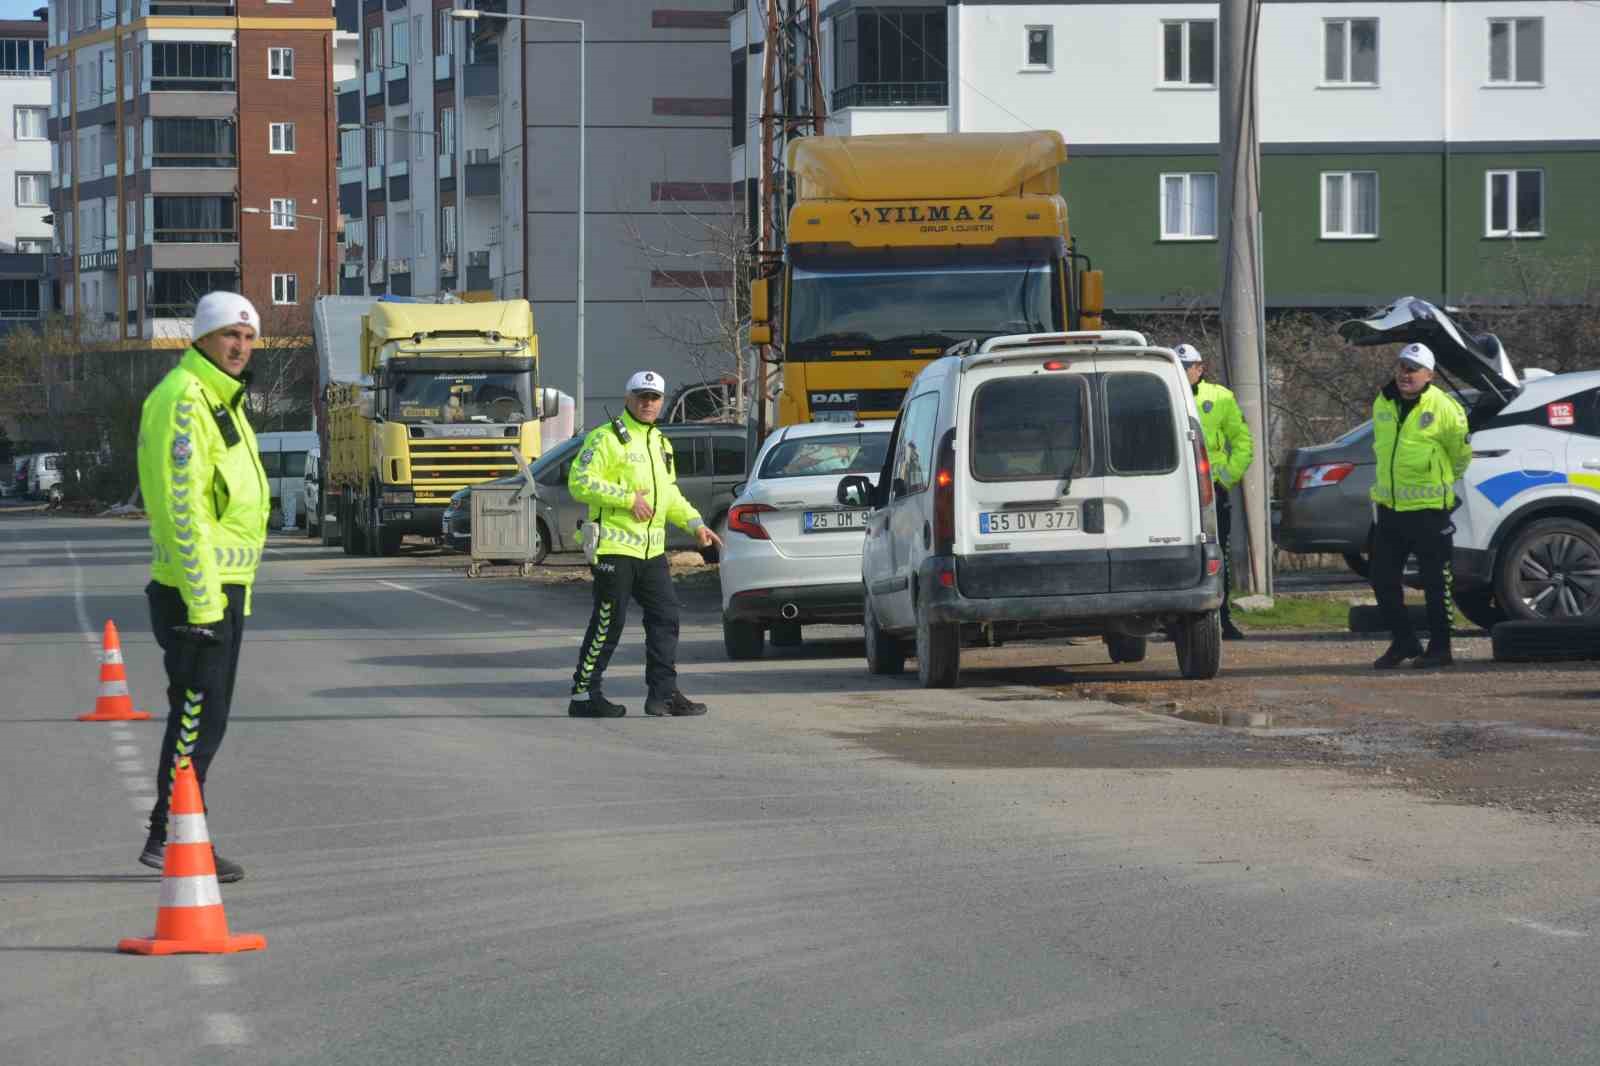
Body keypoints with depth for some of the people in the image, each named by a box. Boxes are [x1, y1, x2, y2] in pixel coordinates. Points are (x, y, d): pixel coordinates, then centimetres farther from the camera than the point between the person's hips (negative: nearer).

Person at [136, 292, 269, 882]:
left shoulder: (221, 402, 18)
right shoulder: (182, 402, -16)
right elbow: (183, 511, -21)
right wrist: (203, 604, -24)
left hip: (222, 588, 10)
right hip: (195, 590, -10)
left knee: (203, 717, 13)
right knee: (196, 718, -8)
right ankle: (169, 839, -2)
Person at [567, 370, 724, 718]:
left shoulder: (660, 443, 19)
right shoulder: (606, 438, -8)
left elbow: (670, 494, 28)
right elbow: (580, 482, -17)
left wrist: (695, 524, 15)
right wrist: (628, 498, -19)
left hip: (651, 549, 8)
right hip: (614, 547, -8)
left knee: (665, 617, 5)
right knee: (608, 623, -5)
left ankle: (663, 692, 10)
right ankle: (583, 695, 2)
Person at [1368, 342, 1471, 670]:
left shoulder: (1443, 408, -12)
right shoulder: (1382, 405, 6)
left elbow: (1461, 454, 1)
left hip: (1428, 508, -6)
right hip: (1389, 507, 6)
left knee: (1435, 581, 1)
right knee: (1383, 578, 8)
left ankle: (1439, 648, 9)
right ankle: (1403, 642, 21)